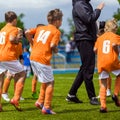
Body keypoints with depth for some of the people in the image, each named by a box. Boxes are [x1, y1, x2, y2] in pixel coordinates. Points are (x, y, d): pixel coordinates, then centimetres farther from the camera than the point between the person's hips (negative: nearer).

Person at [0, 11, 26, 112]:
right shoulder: (13, 29, -4)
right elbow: (11, 39, -22)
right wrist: (18, 39, -3)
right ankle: (15, 99, -3)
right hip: (9, 57, -7)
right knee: (22, 74, 8)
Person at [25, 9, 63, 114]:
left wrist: (33, 43, 17)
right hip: (43, 59, -7)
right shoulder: (56, 31, -2)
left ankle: (40, 101, 20)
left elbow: (27, 32, 8)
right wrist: (56, 50, 6)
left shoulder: (40, 28, 18)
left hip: (33, 57, 7)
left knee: (45, 81, 23)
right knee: (50, 83, 3)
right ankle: (46, 107, 0)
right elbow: (52, 45, -14)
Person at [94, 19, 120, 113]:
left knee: (103, 86, 7)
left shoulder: (100, 38, 19)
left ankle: (103, 106, -3)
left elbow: (95, 49, 10)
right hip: (112, 61, -4)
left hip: (101, 63, 4)